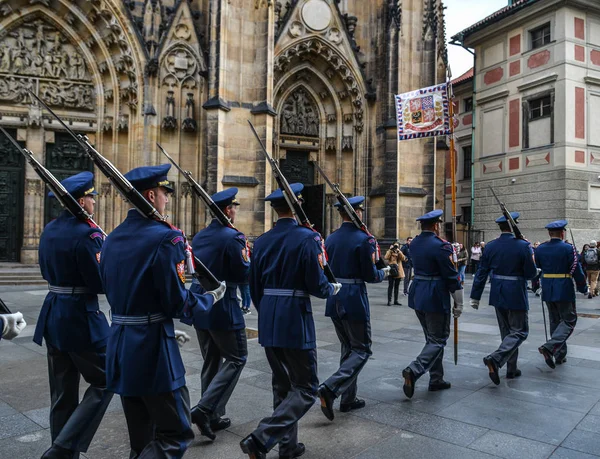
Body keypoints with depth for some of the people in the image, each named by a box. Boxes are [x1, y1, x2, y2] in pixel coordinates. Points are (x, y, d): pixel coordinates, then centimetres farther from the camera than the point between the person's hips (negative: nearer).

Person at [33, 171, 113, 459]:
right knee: (105, 382, 6)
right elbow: (102, 283, -17)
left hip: (53, 315, 9)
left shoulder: (49, 230, 9)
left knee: (62, 393, 16)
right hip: (81, 318, -9)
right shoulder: (87, 233, -18)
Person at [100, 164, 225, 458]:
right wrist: (211, 299, 1)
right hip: (152, 349, -8)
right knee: (176, 435, 5)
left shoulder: (113, 239, 9)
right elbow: (177, 302, -19)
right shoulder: (165, 237, -17)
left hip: (120, 346, 8)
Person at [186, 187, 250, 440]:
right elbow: (244, 276, -13)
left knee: (211, 361, 16)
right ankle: (204, 409, -3)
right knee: (236, 358, 6)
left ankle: (212, 417, 23)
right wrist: (245, 257, 3)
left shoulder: (199, 237, 9)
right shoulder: (233, 236, -15)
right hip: (223, 307, -8)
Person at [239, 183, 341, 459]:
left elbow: (254, 287, 10)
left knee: (282, 384, 19)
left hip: (268, 323, 7)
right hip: (296, 322, -6)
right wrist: (333, 289, 9)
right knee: (305, 388, 4)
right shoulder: (307, 237, -12)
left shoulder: (262, 241, 6)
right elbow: (316, 285, -13)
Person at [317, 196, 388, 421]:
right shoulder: (364, 239, -13)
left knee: (348, 348, 18)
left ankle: (348, 398, 22)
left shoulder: (330, 239, 7)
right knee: (361, 349, 4)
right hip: (354, 300, -7)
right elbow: (370, 276, -12)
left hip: (334, 300, 7)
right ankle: (330, 388, -12)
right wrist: (384, 272, 9)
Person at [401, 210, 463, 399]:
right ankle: (413, 370, -16)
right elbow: (451, 276, -14)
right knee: (438, 340, 1)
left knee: (432, 338, 18)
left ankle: (436, 379, 25)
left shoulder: (414, 243, 7)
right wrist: (458, 304, -6)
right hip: (435, 298, -8)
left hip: (417, 295, 8)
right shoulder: (440, 245, -16)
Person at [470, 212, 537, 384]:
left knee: (506, 331, 17)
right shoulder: (523, 246, -14)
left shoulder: (491, 246, -1)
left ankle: (512, 369, 24)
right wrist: (530, 259, 11)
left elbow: (481, 273, 0)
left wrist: (475, 297, 5)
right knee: (520, 331, 4)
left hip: (498, 295, 5)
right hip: (516, 295, -5)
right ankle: (495, 359, -16)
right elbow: (531, 273, -10)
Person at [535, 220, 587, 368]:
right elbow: (577, 271, -8)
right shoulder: (569, 249, -11)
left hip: (547, 291, 5)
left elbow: (537, 267, 11)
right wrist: (583, 288, 4)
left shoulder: (540, 248, 2)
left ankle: (560, 355, 21)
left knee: (555, 321, 16)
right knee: (569, 321, 4)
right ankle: (549, 347, -16)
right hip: (564, 290, -5)